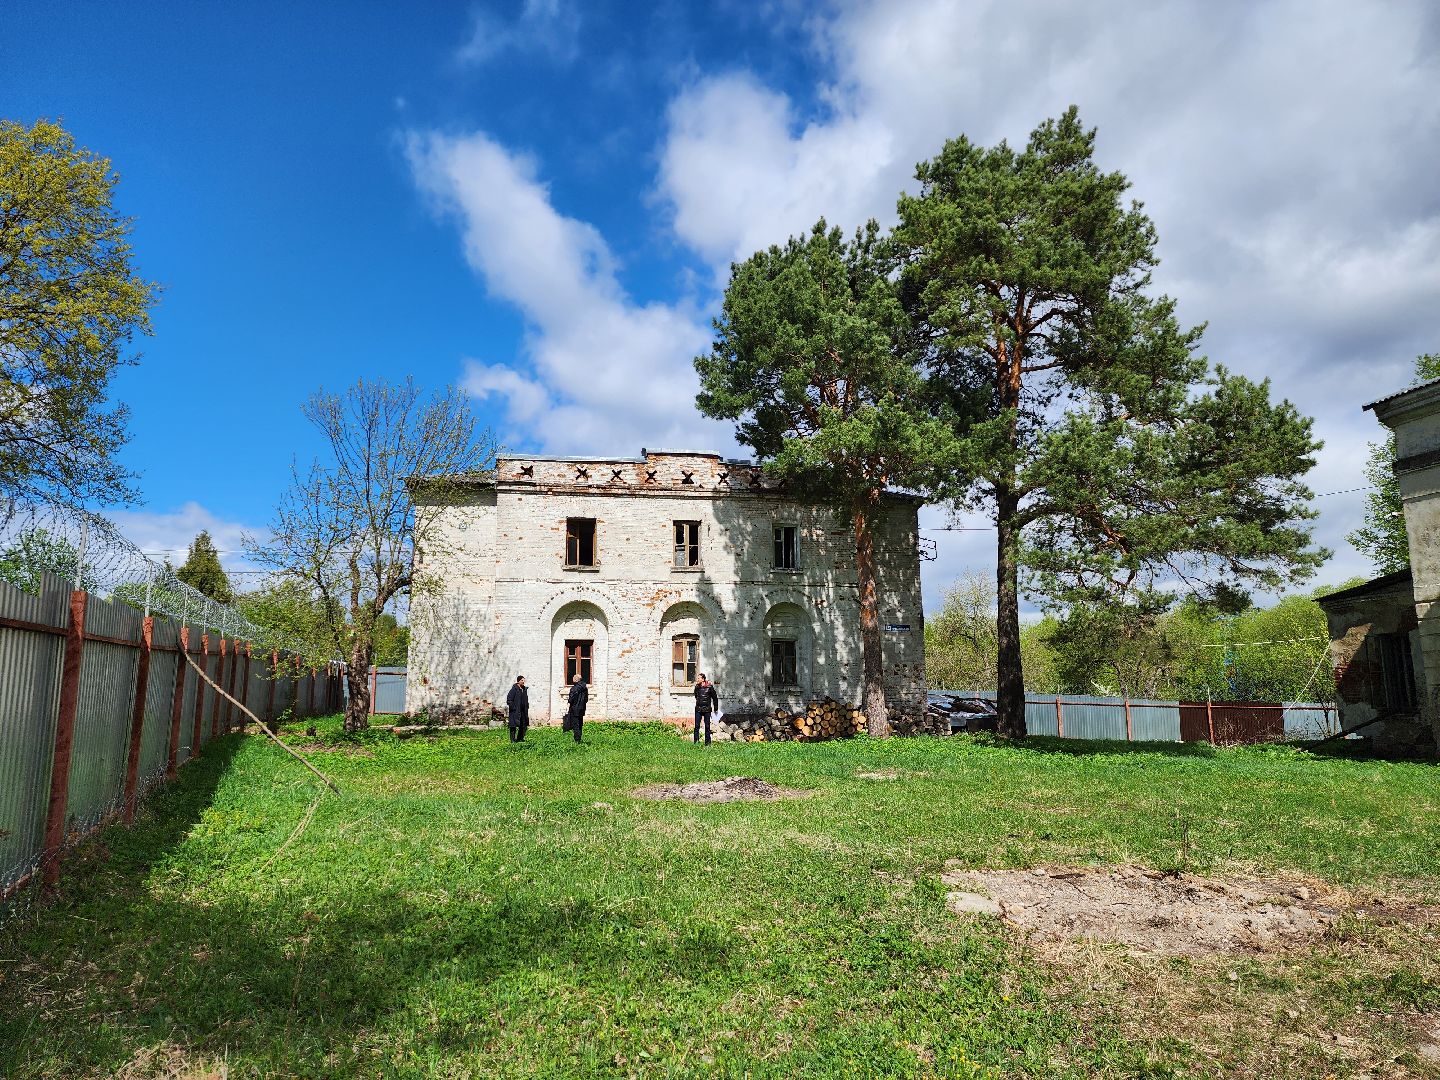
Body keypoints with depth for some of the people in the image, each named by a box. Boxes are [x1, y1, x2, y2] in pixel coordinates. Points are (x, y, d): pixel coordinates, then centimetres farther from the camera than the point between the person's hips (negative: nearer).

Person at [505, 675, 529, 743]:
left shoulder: (525, 689, 12)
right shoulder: (514, 689, -11)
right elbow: (509, 700, -13)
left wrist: (527, 708, 15)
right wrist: (513, 708, -16)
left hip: (523, 711, 7)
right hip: (515, 711, -7)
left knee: (524, 725, 9)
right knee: (514, 726, -3)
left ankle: (520, 738, 21)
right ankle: (513, 739, 2)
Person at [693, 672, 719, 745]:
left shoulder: (709, 687, -8)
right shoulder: (697, 687, 3)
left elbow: (715, 697, 0)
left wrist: (715, 708, 2)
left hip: (707, 709, -3)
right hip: (698, 709, 3)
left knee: (707, 726, 5)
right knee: (697, 725, -2)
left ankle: (707, 743, 13)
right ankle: (696, 741, 3)